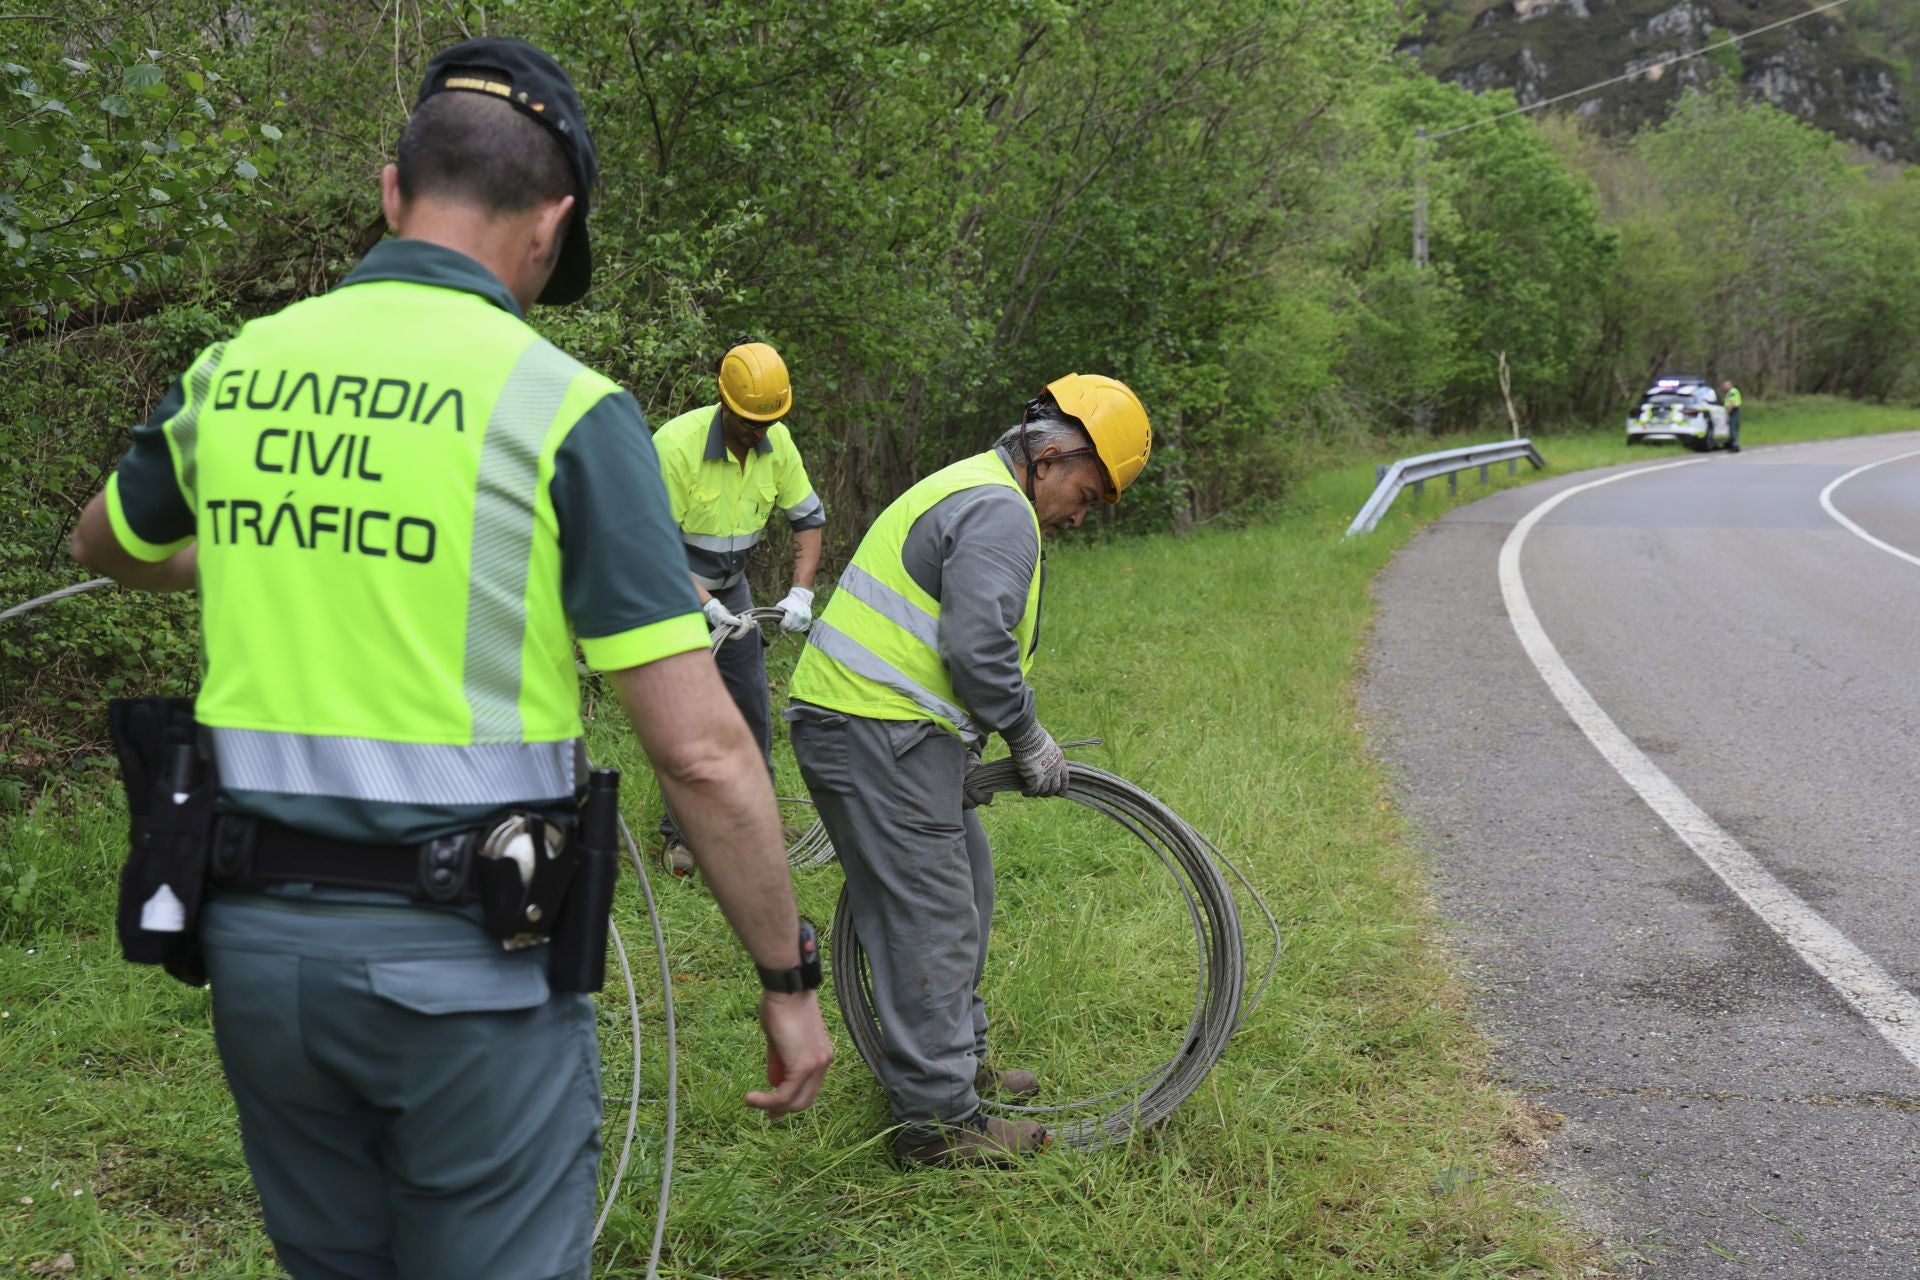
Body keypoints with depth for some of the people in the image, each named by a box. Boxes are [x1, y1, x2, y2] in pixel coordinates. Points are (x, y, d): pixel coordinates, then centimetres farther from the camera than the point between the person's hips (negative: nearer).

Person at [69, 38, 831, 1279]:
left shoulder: (233, 372, 3)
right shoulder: (562, 406, -13)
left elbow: (109, 545, 25)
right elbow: (702, 751, -15)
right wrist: (789, 979, -4)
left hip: (257, 940, 5)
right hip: (468, 957, -5)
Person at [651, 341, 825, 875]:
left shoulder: (777, 441, -9)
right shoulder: (676, 443, -27)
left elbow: (808, 518, 1)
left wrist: (801, 592, -11)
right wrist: (705, 605, -29)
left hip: (731, 585, 6)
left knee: (751, 704, 9)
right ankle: (682, 831, 3)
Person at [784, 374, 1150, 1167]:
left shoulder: (970, 491, 22)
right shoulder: (1002, 513, -14)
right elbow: (978, 648, -23)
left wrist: (999, 739, 23)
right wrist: (1028, 739, -9)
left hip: (860, 722, 11)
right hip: (879, 736, -11)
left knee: (963, 883, 21)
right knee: (932, 917, -6)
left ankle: (959, 1061, 34)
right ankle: (938, 1122, 0)